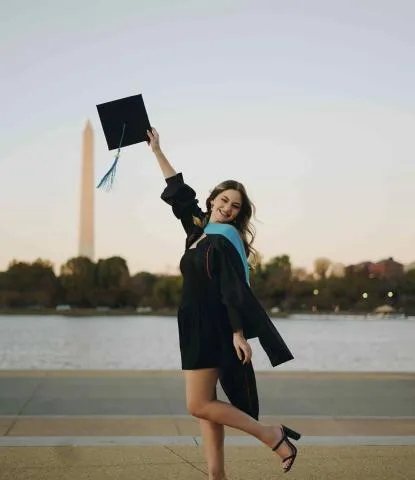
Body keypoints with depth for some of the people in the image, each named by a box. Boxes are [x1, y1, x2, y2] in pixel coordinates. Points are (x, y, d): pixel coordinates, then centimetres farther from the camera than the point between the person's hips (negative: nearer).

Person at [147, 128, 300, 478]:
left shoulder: (224, 242, -11)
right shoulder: (199, 228, 11)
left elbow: (234, 290, -18)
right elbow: (178, 190, 22)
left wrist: (239, 332, -27)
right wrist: (157, 151, 26)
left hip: (212, 328, -9)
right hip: (198, 326, 9)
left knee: (199, 405, -9)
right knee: (206, 402, 8)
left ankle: (271, 435, -4)